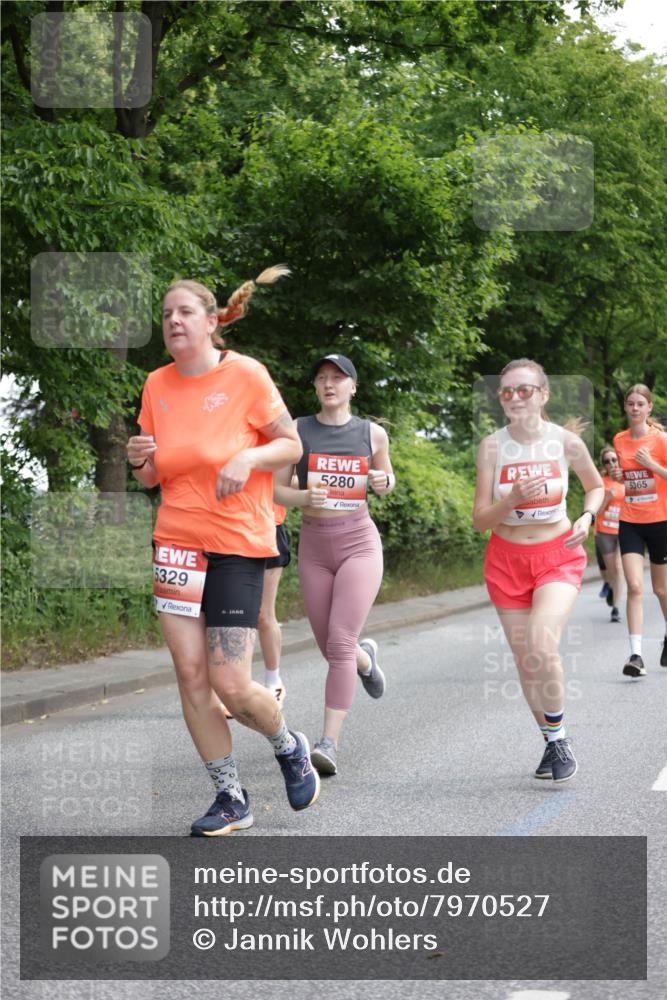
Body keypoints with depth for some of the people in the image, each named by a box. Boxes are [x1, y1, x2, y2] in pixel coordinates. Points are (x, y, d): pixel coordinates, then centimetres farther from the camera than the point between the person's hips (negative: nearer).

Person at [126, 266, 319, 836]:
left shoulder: (246, 374, -7)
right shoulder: (157, 385, 6)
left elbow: (292, 445, -1)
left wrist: (250, 456, -20)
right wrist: (140, 460, -8)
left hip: (239, 543, -5)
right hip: (176, 540, 5)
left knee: (231, 686, -9)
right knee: (191, 676, 0)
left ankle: (290, 747, 24)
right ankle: (231, 800, 14)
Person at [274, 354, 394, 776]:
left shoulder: (372, 433, 2)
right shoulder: (297, 431, 0)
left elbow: (387, 478, 19)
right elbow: (277, 490, 3)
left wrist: (384, 482, -6)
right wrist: (304, 496, -19)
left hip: (359, 541, -2)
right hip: (314, 545, 2)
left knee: (340, 642, -17)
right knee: (330, 648, 11)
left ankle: (330, 741, -16)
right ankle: (366, 658, 48)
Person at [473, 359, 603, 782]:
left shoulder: (566, 442, -8)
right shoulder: (492, 447, -8)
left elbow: (596, 485, 12)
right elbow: (480, 519, -7)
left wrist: (587, 518, -8)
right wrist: (513, 498, -25)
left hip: (559, 555, -2)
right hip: (507, 559, 2)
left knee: (542, 647, -24)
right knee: (526, 661, 5)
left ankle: (560, 736, -3)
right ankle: (552, 743, 25)